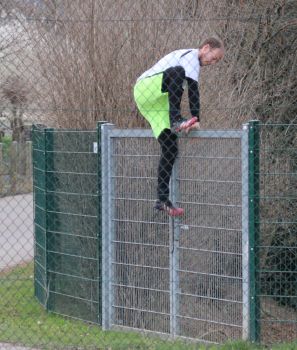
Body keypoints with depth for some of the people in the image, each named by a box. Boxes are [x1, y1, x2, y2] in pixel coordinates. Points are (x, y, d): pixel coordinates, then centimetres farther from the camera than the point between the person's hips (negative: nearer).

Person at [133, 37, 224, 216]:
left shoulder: (188, 57, 25)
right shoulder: (192, 56, -8)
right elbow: (193, 89, -17)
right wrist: (196, 120, -21)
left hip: (155, 102, 9)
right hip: (146, 88, -9)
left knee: (170, 149, 0)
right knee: (176, 73, -35)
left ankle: (163, 200, -1)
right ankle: (176, 121, -43)